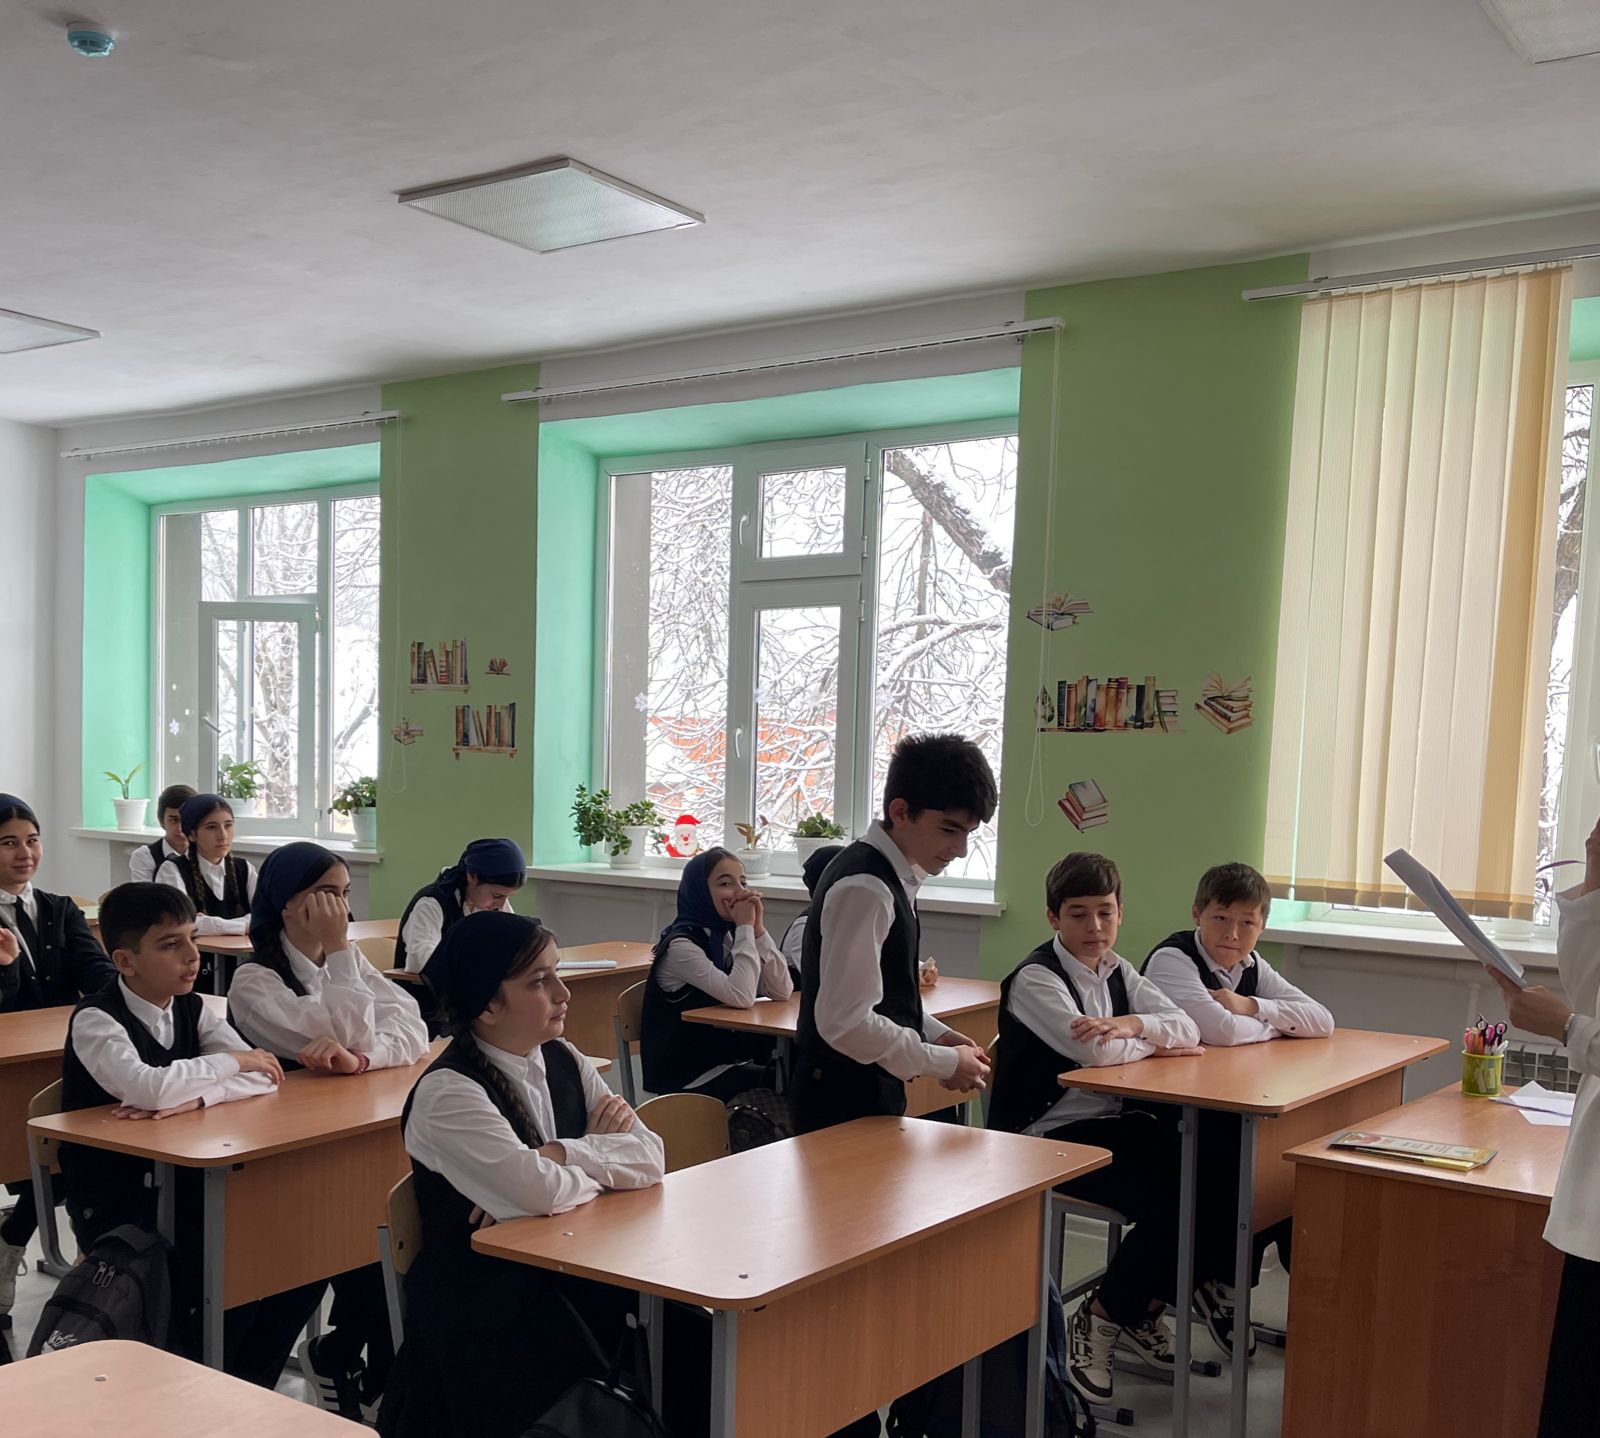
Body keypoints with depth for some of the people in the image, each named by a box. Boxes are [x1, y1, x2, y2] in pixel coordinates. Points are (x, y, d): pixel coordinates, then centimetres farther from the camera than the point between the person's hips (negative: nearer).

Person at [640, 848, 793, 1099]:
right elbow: (741, 997, -28)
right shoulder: (681, 945, -16)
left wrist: (757, 929, -9)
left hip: (732, 1062, 8)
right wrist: (746, 927, -19)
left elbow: (782, 991, -1)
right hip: (692, 1078, -8)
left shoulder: (730, 937, 8)